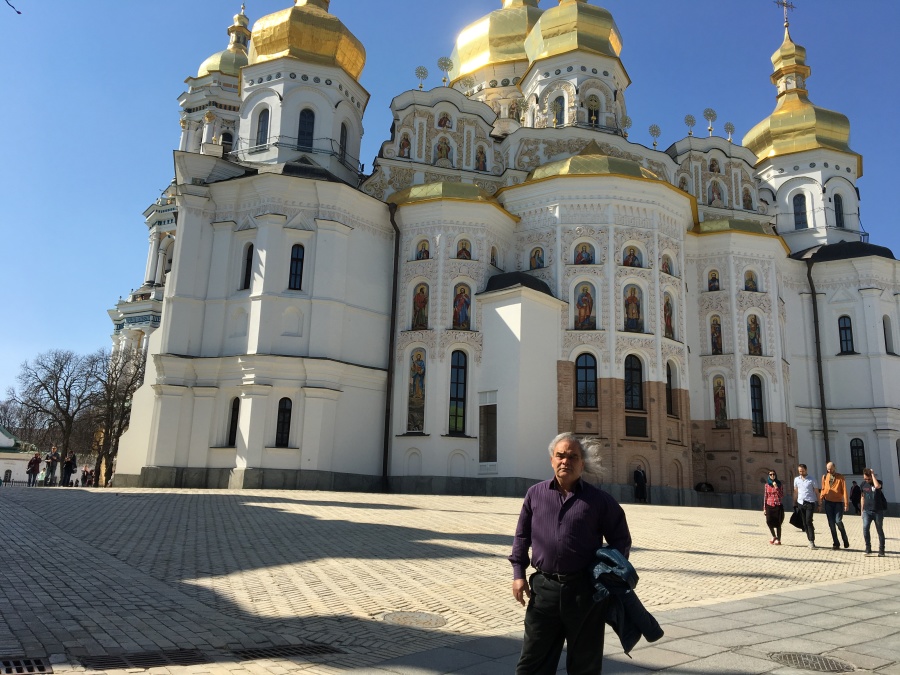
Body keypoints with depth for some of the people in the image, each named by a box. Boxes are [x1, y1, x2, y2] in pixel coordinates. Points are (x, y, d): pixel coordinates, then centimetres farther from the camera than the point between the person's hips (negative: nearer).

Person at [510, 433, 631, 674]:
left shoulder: (599, 500, 0)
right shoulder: (535, 494, 6)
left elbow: (621, 539, 7)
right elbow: (522, 535, 12)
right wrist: (519, 573, 3)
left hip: (585, 589, -1)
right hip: (544, 587, 2)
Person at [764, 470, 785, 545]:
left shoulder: (779, 484, 1)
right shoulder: (767, 485, 7)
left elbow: (782, 496, -5)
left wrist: (776, 488, -15)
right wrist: (764, 508, 9)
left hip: (778, 506, -2)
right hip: (769, 506, 2)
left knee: (777, 524, -2)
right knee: (769, 522, -8)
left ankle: (778, 540, 9)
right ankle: (774, 536, 17)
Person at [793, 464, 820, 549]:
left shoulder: (811, 480, -1)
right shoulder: (796, 479, 10)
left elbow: (816, 491, 2)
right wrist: (794, 503, 14)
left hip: (810, 503, -4)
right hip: (801, 503, 4)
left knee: (808, 521, -13)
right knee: (804, 523, 6)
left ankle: (812, 541, -9)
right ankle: (810, 540, 15)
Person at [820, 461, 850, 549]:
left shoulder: (840, 477, -1)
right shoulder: (824, 477, 8)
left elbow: (844, 490, -6)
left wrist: (846, 503, -12)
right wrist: (821, 500, 5)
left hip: (838, 502, -3)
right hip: (828, 502, 3)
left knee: (838, 521, -13)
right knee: (831, 524, 4)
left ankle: (845, 540, 11)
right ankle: (836, 543, 12)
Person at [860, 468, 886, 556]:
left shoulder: (878, 482, -7)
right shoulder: (863, 484, 4)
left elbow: (877, 486, -34)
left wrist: (873, 474, -23)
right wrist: (862, 510, 14)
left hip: (878, 511, -2)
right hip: (867, 511, 2)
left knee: (880, 530, 7)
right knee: (865, 528, -13)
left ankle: (881, 550, 20)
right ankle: (868, 549, -5)